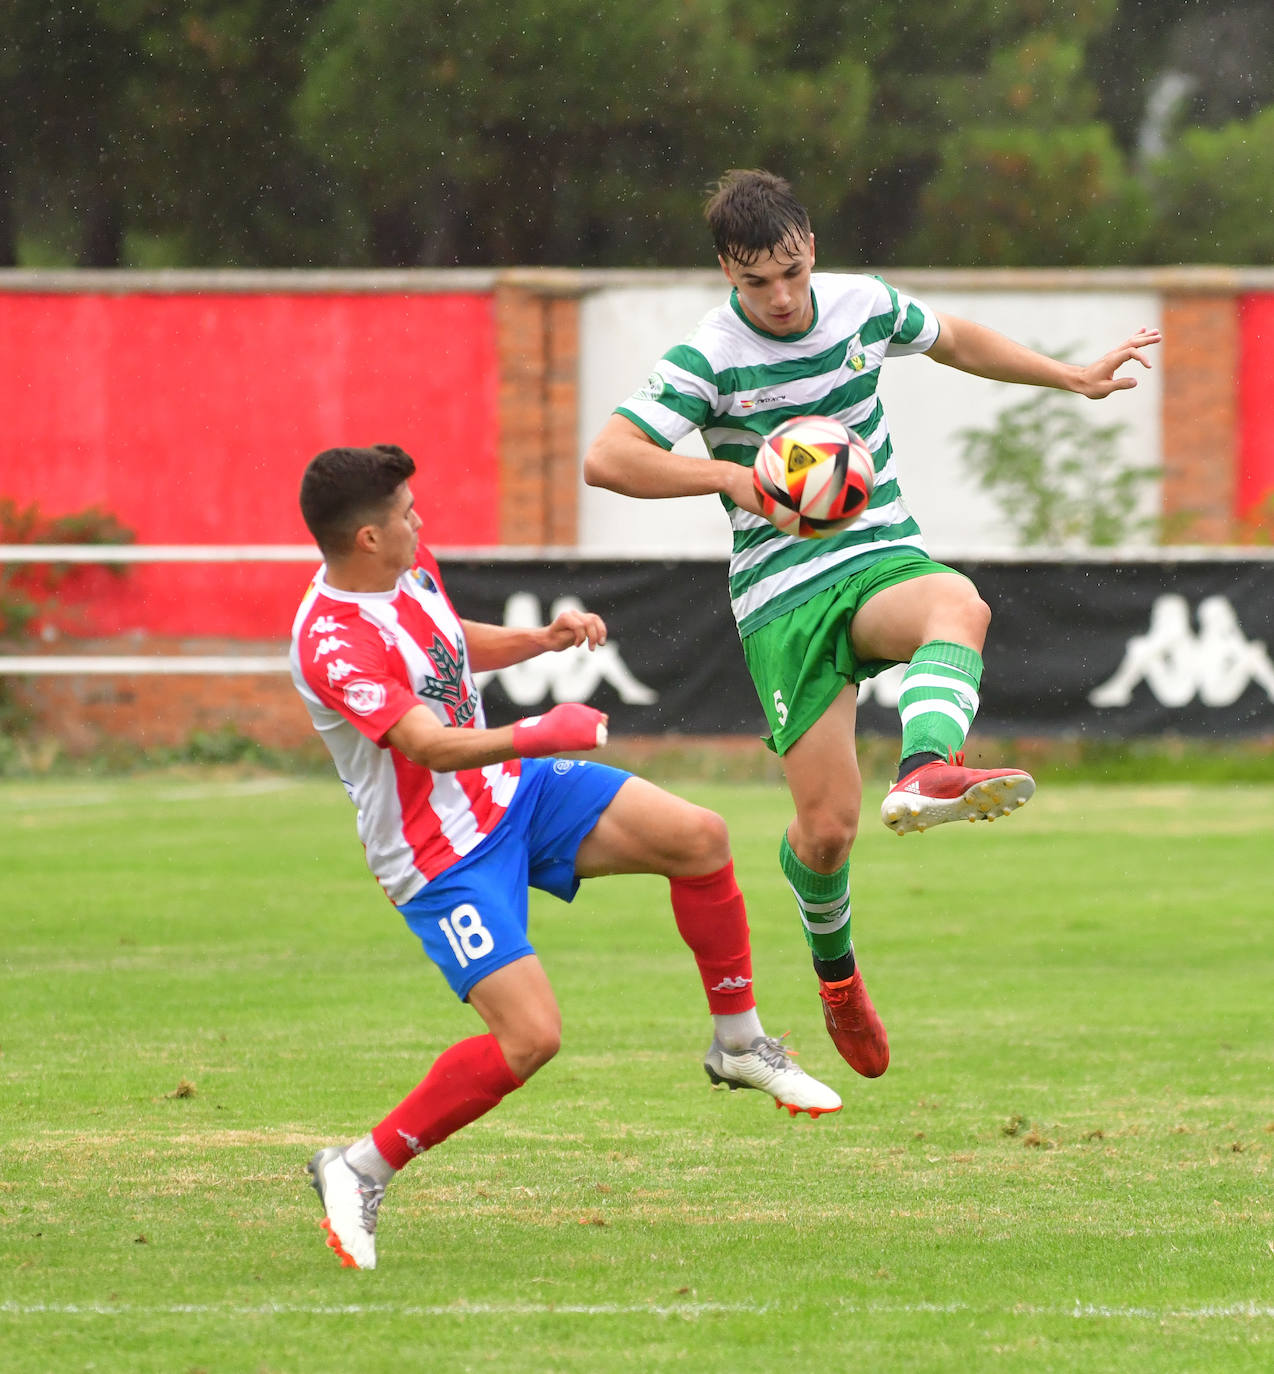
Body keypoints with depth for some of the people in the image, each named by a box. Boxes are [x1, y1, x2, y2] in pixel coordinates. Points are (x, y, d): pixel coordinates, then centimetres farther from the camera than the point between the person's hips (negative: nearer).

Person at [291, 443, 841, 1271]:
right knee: (531, 1036, -19)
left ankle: (740, 1045, 15)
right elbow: (432, 745, -37)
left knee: (699, 837, -3)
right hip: (444, 855, -9)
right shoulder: (332, 642, -28)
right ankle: (361, 1170, -4)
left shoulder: (410, 569, 1)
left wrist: (545, 638, 6)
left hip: (510, 794, 9)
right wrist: (541, 736, -42)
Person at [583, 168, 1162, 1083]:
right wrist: (732, 476, -25)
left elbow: (953, 340, 25)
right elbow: (606, 459, -17)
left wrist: (1073, 378, 24)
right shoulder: (707, 360, -10)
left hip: (883, 558, 3)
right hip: (782, 594, -3)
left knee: (961, 606, -36)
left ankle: (926, 772, -62)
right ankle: (835, 968, 26)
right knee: (827, 826, -6)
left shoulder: (865, 305, 3)